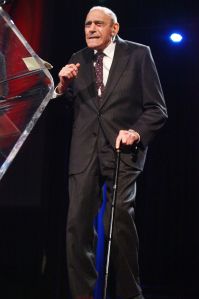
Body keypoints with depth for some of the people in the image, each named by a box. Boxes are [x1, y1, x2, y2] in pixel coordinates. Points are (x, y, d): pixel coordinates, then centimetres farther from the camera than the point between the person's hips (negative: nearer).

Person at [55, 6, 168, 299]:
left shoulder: (138, 54, 4)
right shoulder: (78, 61, 15)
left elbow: (157, 108, 1)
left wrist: (136, 132, -17)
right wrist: (63, 87, -6)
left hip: (122, 147, -4)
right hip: (85, 151, 4)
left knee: (119, 217, -18)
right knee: (78, 222, -2)